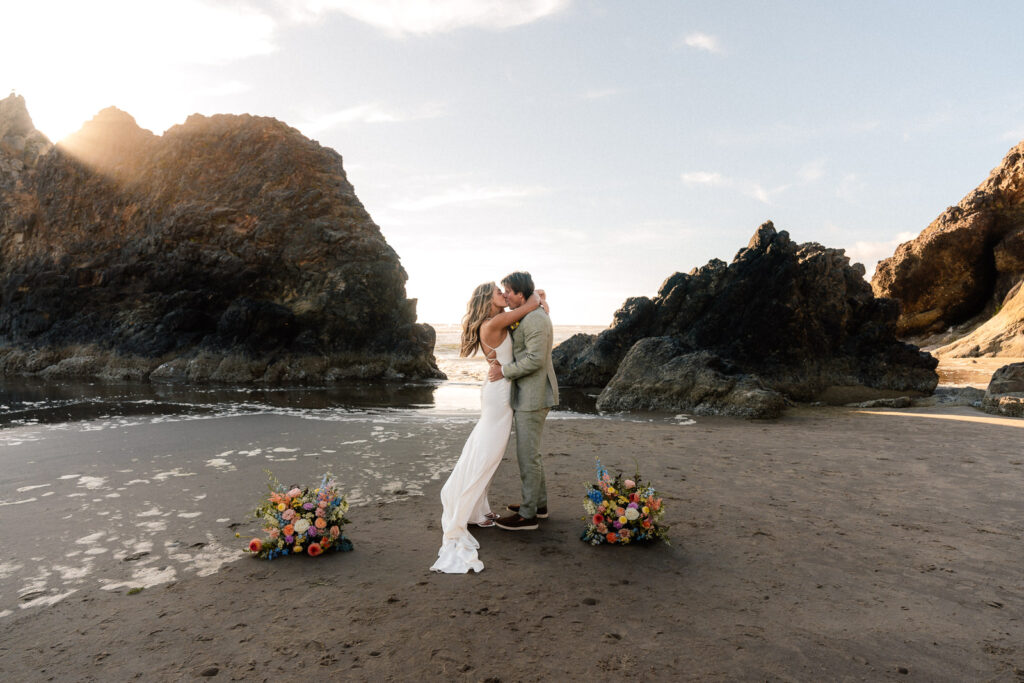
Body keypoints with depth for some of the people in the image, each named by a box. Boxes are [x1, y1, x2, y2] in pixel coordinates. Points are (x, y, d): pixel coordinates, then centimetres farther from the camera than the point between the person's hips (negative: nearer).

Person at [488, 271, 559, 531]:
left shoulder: (535, 319, -18)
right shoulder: (526, 317, 15)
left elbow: (535, 359, -25)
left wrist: (504, 370, -16)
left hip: (533, 397, -11)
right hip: (527, 394, 11)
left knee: (527, 455, -3)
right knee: (528, 451, 19)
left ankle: (528, 515, 7)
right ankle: (539, 503, 31)